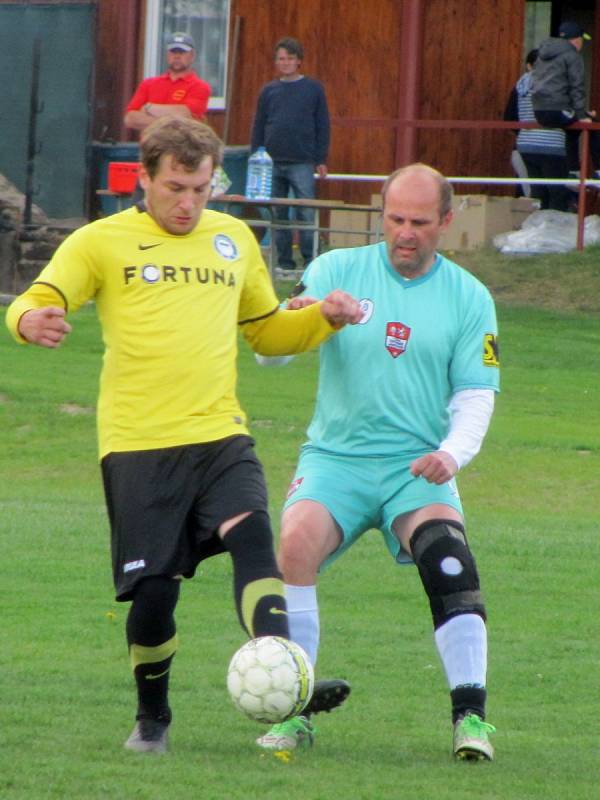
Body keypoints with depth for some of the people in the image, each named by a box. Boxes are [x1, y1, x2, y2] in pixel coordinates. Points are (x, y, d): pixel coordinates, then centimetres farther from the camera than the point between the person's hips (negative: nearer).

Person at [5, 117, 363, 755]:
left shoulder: (233, 239, 16)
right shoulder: (102, 242, 4)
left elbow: (267, 331, 28)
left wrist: (324, 319, 8)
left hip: (221, 437, 3)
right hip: (138, 444, -2)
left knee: (252, 536, -23)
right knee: (154, 588, -4)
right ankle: (151, 716, 19)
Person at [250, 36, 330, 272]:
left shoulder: (313, 89, 4)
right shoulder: (269, 91, 10)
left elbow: (322, 126, 4)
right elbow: (258, 127, 13)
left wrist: (321, 160, -1)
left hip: (302, 163, -3)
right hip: (272, 163, 3)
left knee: (306, 214, -6)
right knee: (278, 215, 5)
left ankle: (309, 260, -2)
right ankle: (284, 260, 11)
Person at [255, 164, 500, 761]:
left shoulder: (469, 298, 7)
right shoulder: (336, 270, 5)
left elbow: (476, 396, 4)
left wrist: (452, 453, -17)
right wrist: (298, 319, -27)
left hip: (418, 468, 0)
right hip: (335, 459, 0)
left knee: (448, 561, -26)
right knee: (296, 541, -27)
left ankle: (470, 713, -19)